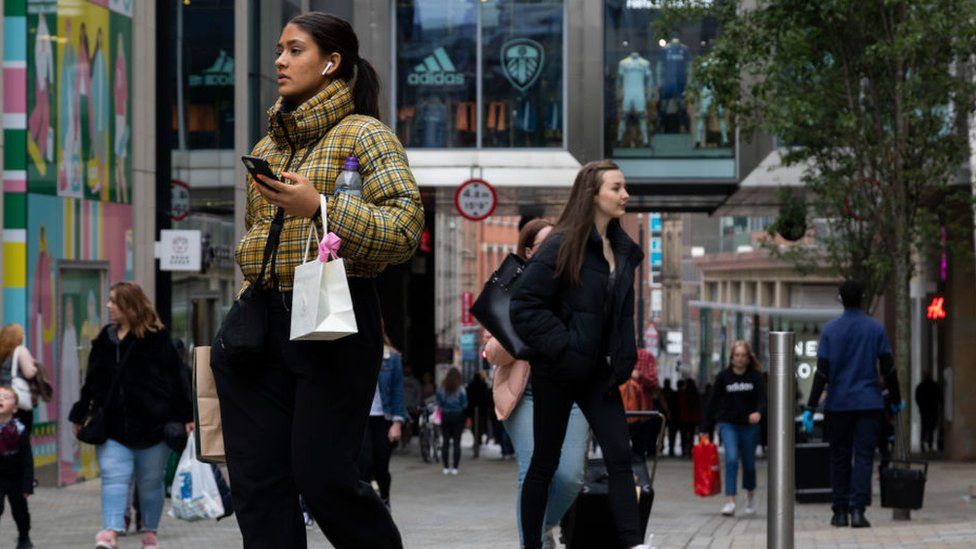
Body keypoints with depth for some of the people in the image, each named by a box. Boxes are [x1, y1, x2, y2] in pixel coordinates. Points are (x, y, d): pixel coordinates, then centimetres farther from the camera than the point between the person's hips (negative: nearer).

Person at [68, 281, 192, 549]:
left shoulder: (157, 339, -4)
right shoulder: (105, 340, 11)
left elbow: (175, 379, -5)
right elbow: (92, 383, 16)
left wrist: (185, 417, -8)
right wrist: (80, 415, 14)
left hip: (152, 424, -3)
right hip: (113, 426, 3)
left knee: (150, 481, 7)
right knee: (114, 477, -11)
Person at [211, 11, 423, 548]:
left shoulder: (364, 135, -2)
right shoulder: (267, 146, 19)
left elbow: (405, 227, -13)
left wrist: (320, 207, -21)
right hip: (264, 319, 7)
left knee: (321, 474, -8)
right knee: (257, 482, 2)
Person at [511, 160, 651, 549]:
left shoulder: (623, 250, 9)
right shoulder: (562, 246, -14)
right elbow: (524, 304, -17)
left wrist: (624, 358, 4)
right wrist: (562, 348, -19)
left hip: (598, 372, 6)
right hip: (557, 372, -6)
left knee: (620, 457, -6)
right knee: (545, 462, 5)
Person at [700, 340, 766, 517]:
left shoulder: (755, 376, 1)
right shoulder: (723, 376, 3)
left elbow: (763, 398, -8)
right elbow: (712, 403, 5)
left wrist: (759, 412, -31)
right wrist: (705, 429, 2)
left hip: (749, 425, 1)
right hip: (728, 424, -1)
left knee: (749, 462, 9)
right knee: (731, 459, -17)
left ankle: (750, 494, 37)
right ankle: (730, 501, -19)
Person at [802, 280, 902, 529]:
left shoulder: (830, 329, 0)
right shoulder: (876, 329, 1)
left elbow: (822, 372, -5)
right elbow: (888, 369, 2)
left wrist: (810, 408, -5)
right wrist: (896, 400, 15)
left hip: (838, 404, 1)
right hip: (869, 403, -1)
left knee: (839, 457, 9)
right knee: (864, 456, -2)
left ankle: (840, 511, 11)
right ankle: (857, 510, -14)